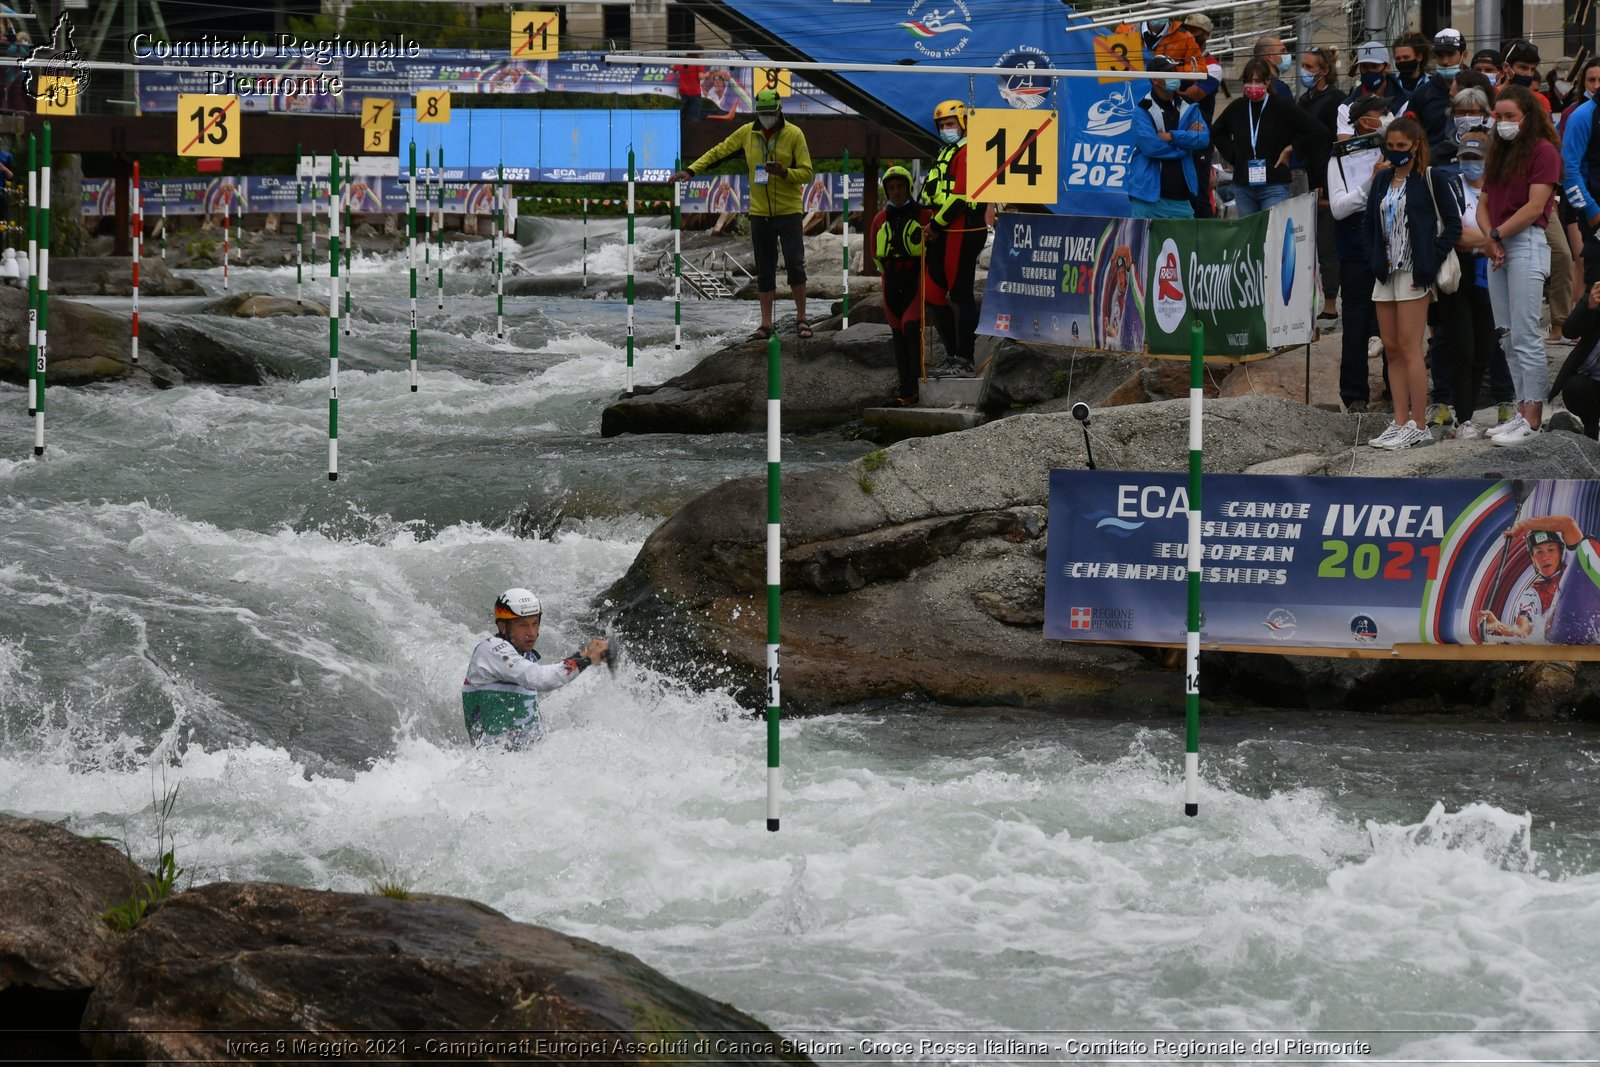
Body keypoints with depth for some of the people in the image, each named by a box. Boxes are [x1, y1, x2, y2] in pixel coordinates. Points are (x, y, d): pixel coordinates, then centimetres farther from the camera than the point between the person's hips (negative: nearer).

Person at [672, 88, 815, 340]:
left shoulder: (794, 134, -7)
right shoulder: (747, 133, 3)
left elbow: (807, 173, -7)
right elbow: (718, 152, 11)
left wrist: (784, 172, -26)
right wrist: (691, 170, 1)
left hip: (788, 211, -3)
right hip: (759, 212, 3)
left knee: (795, 263, -8)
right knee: (764, 270, 6)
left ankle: (801, 319, 3)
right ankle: (766, 323, 10)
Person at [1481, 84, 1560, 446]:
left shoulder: (1543, 152, -6)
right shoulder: (1499, 155, 18)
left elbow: (1535, 206, -13)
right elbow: (1484, 205, 13)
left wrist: (1496, 235, -9)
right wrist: (1490, 240, -5)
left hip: (1526, 244, -9)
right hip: (1498, 250, 9)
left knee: (1525, 337, -10)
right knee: (1509, 339, 8)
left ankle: (1533, 420, -11)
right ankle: (1523, 411, 11)